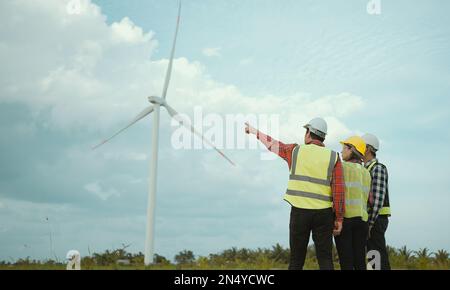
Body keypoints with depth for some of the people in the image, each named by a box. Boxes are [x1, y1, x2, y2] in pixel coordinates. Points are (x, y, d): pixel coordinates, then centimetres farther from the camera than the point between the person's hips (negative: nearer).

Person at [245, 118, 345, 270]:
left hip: (299, 212, 0)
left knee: (296, 259, 7)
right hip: (324, 214, 0)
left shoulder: (295, 151, 3)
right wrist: (339, 218, 2)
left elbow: (273, 144, 19)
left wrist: (254, 131, 37)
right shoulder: (333, 158, 1)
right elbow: (339, 190, -4)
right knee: (325, 259, 2)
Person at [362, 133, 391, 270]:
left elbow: (378, 198, -18)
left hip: (376, 219, -9)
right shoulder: (366, 169, 20)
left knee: (379, 260, -11)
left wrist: (369, 224, -21)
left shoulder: (378, 168, -10)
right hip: (368, 219, 9)